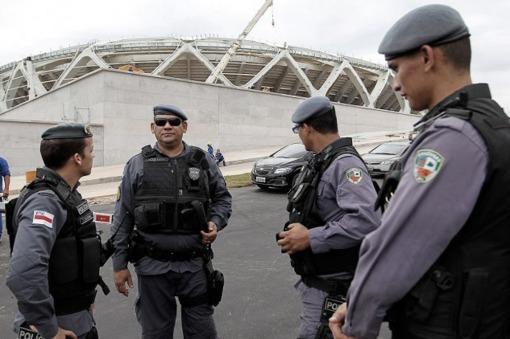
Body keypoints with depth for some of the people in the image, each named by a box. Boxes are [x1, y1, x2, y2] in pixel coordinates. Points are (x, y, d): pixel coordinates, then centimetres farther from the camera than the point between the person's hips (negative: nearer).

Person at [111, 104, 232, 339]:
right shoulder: (137, 165, 0)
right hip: (153, 266, 0)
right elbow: (123, 218, 1)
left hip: (195, 264, 1)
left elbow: (222, 198, 13)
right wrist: (119, 264, 0)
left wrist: (215, 222, -7)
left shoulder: (203, 162, 3)